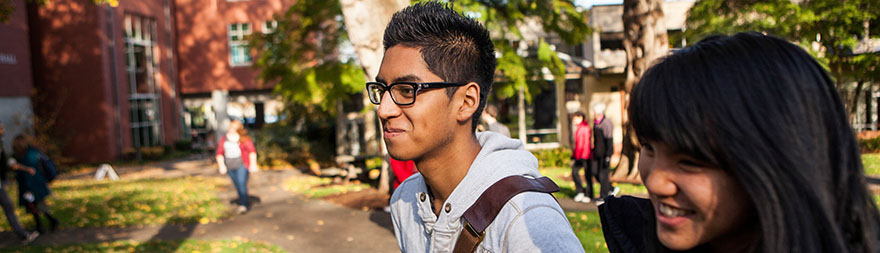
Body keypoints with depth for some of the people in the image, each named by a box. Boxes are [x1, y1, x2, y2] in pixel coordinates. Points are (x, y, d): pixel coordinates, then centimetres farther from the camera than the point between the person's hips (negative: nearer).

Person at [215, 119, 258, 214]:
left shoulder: (244, 139, -6)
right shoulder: (224, 139, 6)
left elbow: (252, 151, -9)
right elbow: (219, 153, 7)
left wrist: (253, 164, -16)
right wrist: (221, 165, -3)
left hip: (242, 165, -5)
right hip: (230, 167, 5)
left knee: (242, 184, -16)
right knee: (238, 186, 10)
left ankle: (243, 205, -16)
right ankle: (246, 203, 23)